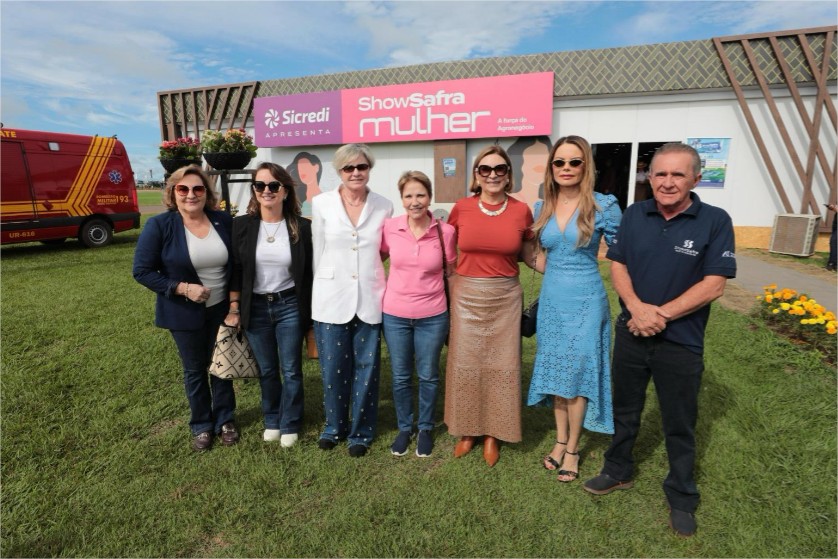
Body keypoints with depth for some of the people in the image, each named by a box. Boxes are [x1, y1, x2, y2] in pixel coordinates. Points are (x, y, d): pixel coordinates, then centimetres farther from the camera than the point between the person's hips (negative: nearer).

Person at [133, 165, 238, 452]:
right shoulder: (159, 226, -12)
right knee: (195, 369, 14)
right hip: (184, 313, -2)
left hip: (222, 309, 2)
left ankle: (225, 419, 34)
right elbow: (142, 271, -10)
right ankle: (201, 425, 33)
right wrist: (182, 288, -20)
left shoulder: (224, 222, -5)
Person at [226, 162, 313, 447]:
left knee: (291, 370, 9)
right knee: (267, 370, 15)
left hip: (289, 306, -1)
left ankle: (290, 425, 29)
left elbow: (310, 272, -3)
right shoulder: (242, 225, -3)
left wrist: (311, 312, -3)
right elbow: (235, 269, 1)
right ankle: (271, 420, 37)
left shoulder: (301, 227, -6)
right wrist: (234, 307, -1)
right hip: (255, 307, 1)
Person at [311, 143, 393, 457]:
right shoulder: (322, 203, -1)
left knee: (366, 368, 9)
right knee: (333, 369, 10)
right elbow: (318, 251, 5)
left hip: (369, 299, 1)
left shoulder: (384, 207, 1)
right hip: (331, 299, 0)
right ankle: (334, 425, 33)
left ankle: (361, 431, 29)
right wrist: (326, 287, 8)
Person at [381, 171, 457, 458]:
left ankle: (425, 429, 37)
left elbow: (452, 272, 3)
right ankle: (404, 428, 37)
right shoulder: (389, 227, -7)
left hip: (432, 317, -1)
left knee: (428, 376, 14)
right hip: (395, 315, 1)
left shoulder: (445, 231, -9)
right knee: (400, 377, 15)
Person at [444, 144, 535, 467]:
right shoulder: (461, 208, -4)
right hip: (466, 295, 0)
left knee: (501, 365, 8)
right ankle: (467, 430, 29)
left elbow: (528, 253, 11)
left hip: (505, 296, 0)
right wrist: (448, 282, 3)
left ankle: (493, 434, 28)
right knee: (465, 364, 8)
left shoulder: (521, 211, -3)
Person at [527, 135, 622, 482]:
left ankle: (572, 448, 24)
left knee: (578, 373, 5)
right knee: (555, 371, 13)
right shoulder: (542, 208, 4)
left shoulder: (603, 206, -9)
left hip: (585, 301, -4)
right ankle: (560, 439, 31)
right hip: (550, 300, 4)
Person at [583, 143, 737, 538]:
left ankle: (682, 498, 33)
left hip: (681, 342, -3)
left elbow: (714, 284, -14)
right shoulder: (634, 215, -1)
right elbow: (617, 265, 0)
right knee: (624, 409, 19)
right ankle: (618, 470, 40)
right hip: (630, 334, 3)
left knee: (679, 424, 13)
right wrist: (637, 308, -17)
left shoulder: (715, 221, -11)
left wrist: (661, 315, -19)